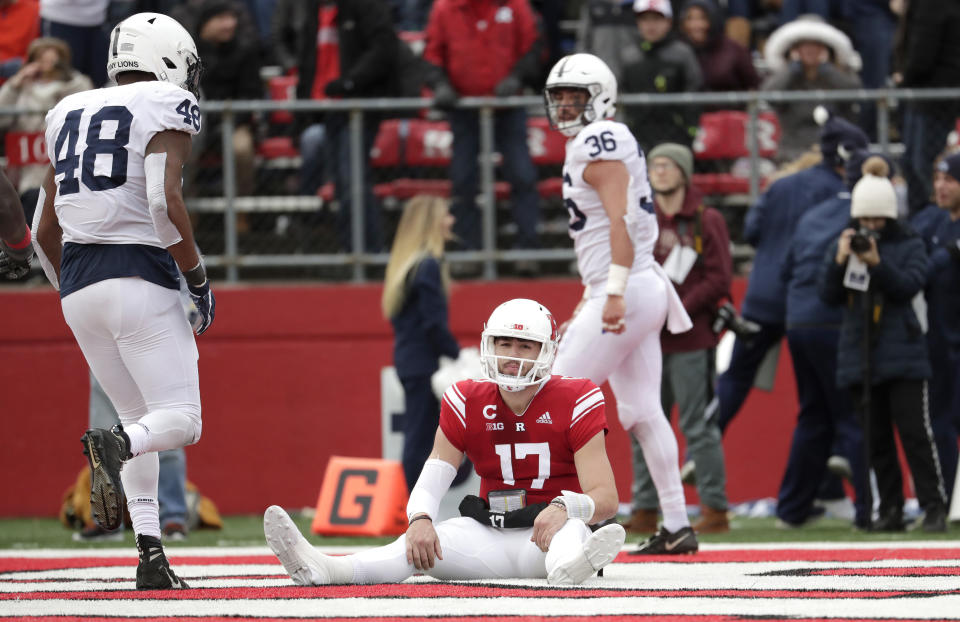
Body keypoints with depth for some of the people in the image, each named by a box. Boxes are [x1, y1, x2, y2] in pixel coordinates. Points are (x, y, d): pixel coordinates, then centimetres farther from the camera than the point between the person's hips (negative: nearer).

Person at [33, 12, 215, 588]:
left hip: (78, 282, 6)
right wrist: (199, 278, -7)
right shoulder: (167, 109, -2)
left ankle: (152, 557, 5)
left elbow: (46, 229, 18)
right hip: (139, 276, -6)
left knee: (140, 418, 17)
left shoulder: (71, 115, 17)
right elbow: (165, 201, -17)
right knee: (180, 421, -2)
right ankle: (116, 449, -35)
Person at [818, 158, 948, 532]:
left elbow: (909, 286, -11)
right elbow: (828, 295, 3)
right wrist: (839, 260, -13)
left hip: (902, 356, -3)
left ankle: (934, 506, -5)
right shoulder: (844, 245, 9)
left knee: (914, 431, -8)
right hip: (860, 356, 3)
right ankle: (890, 511, 9)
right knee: (875, 438, 4)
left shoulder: (909, 246, 1)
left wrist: (877, 264, -24)